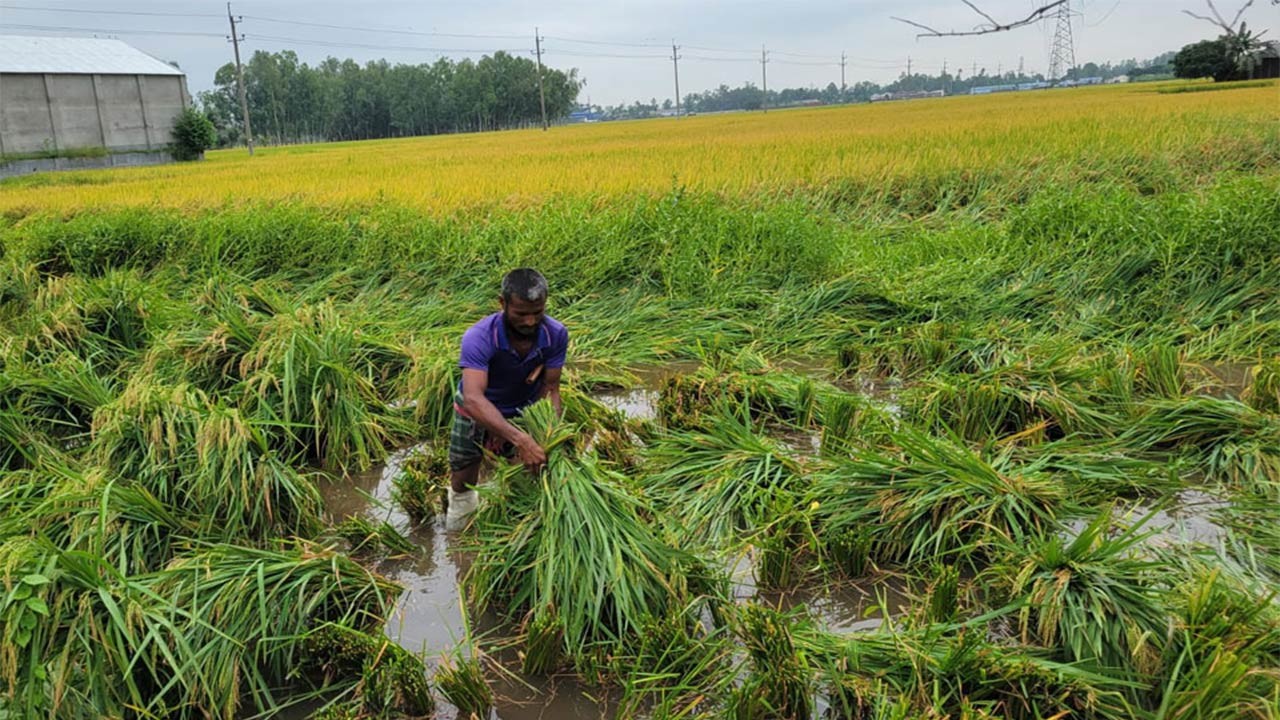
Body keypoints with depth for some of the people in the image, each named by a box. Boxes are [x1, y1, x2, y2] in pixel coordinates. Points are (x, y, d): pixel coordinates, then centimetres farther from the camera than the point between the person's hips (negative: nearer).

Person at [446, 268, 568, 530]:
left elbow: (550, 390, -20)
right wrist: (520, 439, -58)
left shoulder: (556, 334, -27)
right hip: (478, 410, -2)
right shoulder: (479, 338, -37)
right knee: (463, 479, 10)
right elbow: (473, 399, -47)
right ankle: (461, 499, 44)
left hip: (524, 410, 2)